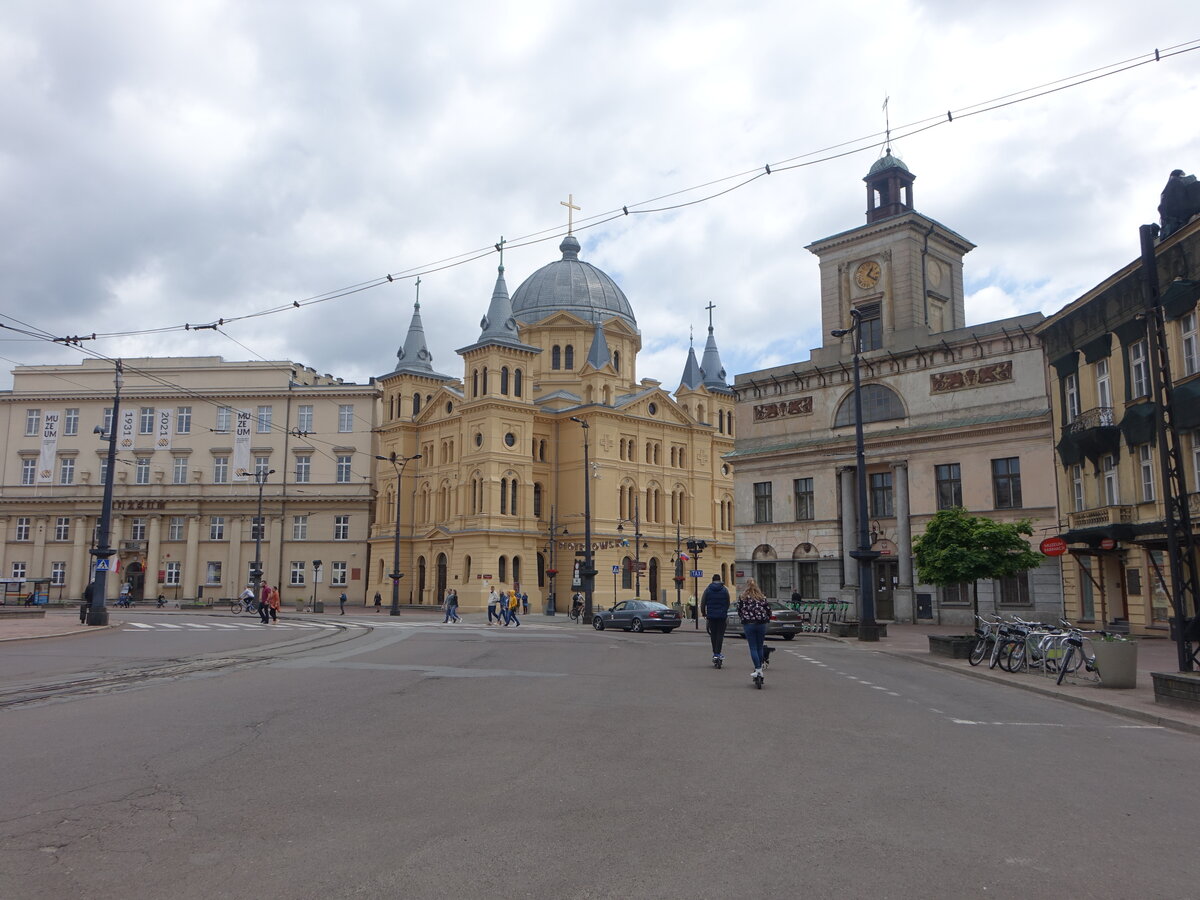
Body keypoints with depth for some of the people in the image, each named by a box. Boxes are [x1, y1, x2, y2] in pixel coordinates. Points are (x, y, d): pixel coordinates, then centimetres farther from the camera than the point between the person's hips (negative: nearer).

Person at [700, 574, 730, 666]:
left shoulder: (707, 589, 2)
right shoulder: (725, 589, 1)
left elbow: (702, 603, 3)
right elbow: (728, 603, 5)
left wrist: (704, 614, 15)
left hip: (711, 616, 1)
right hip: (722, 616, -1)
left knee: (713, 634, 11)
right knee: (720, 634, 1)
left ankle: (715, 653, 15)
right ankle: (718, 654, -6)